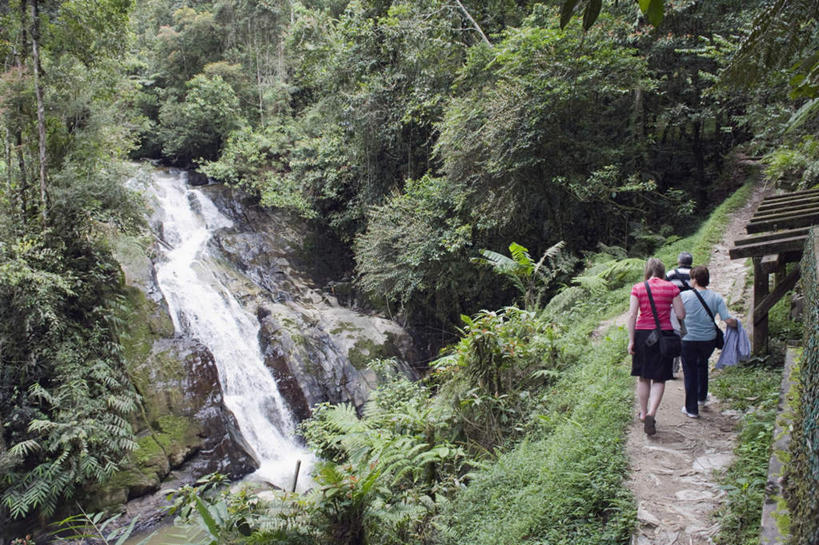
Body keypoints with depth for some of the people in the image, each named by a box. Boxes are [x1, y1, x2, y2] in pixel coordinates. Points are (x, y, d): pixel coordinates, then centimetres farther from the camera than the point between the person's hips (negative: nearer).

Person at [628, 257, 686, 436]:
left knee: (643, 377, 15)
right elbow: (681, 315, -3)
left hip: (642, 334, 1)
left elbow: (632, 315, -6)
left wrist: (631, 340, -3)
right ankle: (651, 414, -11)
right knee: (659, 378, 5)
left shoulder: (638, 288, -1)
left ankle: (643, 413, 26)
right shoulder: (671, 288, -2)